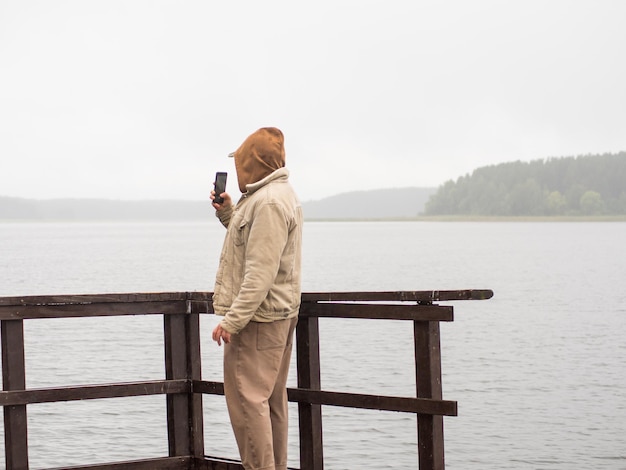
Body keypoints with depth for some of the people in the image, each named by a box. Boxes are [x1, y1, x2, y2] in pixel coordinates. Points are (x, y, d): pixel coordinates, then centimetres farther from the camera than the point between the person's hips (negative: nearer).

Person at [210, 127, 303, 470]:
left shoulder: (269, 202, -18)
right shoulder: (278, 194, 16)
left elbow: (261, 272, -24)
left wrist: (232, 320, -25)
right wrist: (229, 214, 16)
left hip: (258, 317, -11)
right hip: (280, 314, 11)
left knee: (247, 398, -10)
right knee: (270, 400, 14)